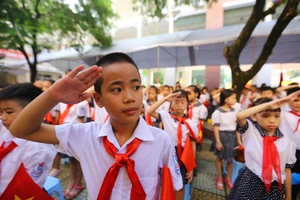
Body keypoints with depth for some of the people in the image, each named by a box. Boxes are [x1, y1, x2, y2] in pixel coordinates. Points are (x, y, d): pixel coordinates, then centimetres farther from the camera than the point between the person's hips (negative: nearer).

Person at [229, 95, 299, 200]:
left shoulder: (285, 141, -3)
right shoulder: (250, 131, -11)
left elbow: (287, 170, 3)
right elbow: (239, 116, -33)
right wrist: (268, 104, -29)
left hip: (275, 187, 3)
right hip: (251, 183, -2)